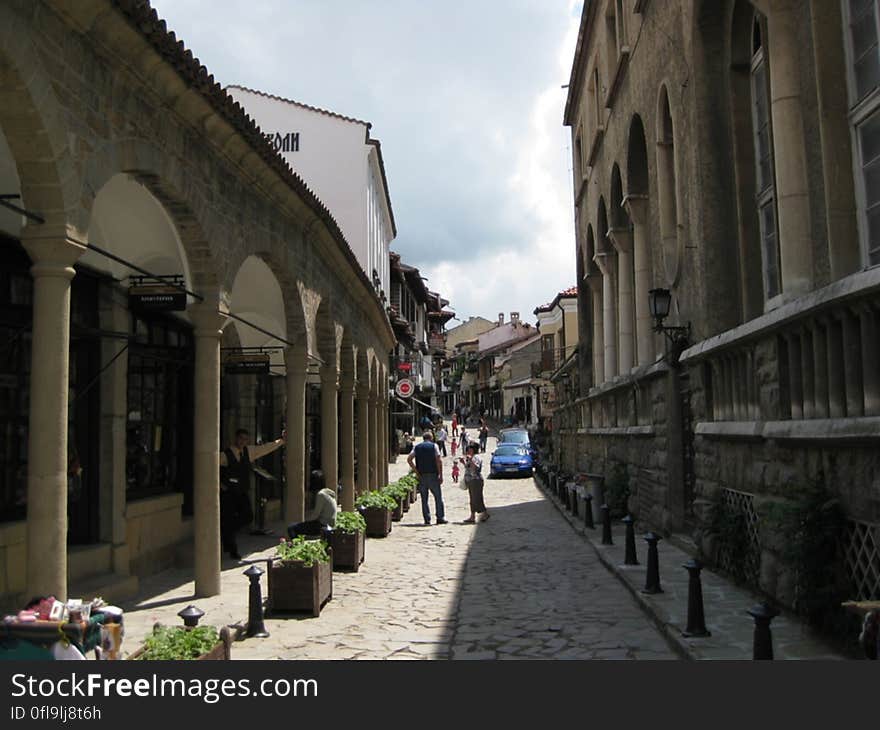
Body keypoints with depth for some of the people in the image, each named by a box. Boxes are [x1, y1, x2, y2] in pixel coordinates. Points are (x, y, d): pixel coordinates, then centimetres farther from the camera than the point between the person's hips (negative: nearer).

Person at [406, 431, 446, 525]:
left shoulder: (417, 447, 9)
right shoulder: (434, 446, 0)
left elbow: (409, 459, -1)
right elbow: (439, 461, -9)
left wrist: (416, 471, 1)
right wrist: (440, 475, -7)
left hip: (421, 475, 3)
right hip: (433, 475, -3)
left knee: (424, 499, 7)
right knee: (438, 497, 6)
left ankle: (427, 519, 7)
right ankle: (440, 518, 5)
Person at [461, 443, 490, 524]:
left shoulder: (477, 458, -12)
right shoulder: (468, 458, 16)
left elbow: (476, 468, -24)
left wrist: (471, 460, -30)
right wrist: (464, 462, 10)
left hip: (476, 481, -9)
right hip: (469, 481, 9)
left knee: (477, 499, -7)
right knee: (473, 500, 10)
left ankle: (485, 514, 5)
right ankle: (472, 517, 11)